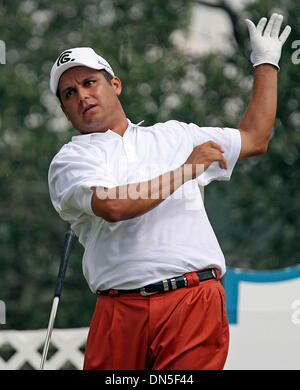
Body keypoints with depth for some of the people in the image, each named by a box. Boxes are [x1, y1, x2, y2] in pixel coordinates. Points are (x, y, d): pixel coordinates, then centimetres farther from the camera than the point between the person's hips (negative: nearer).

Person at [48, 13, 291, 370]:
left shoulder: (175, 136, 23)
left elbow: (254, 139, 32)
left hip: (195, 299, 2)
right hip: (120, 310, -1)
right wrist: (186, 171, -3)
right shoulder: (71, 159, 9)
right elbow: (112, 206, -11)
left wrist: (266, 63, 38)